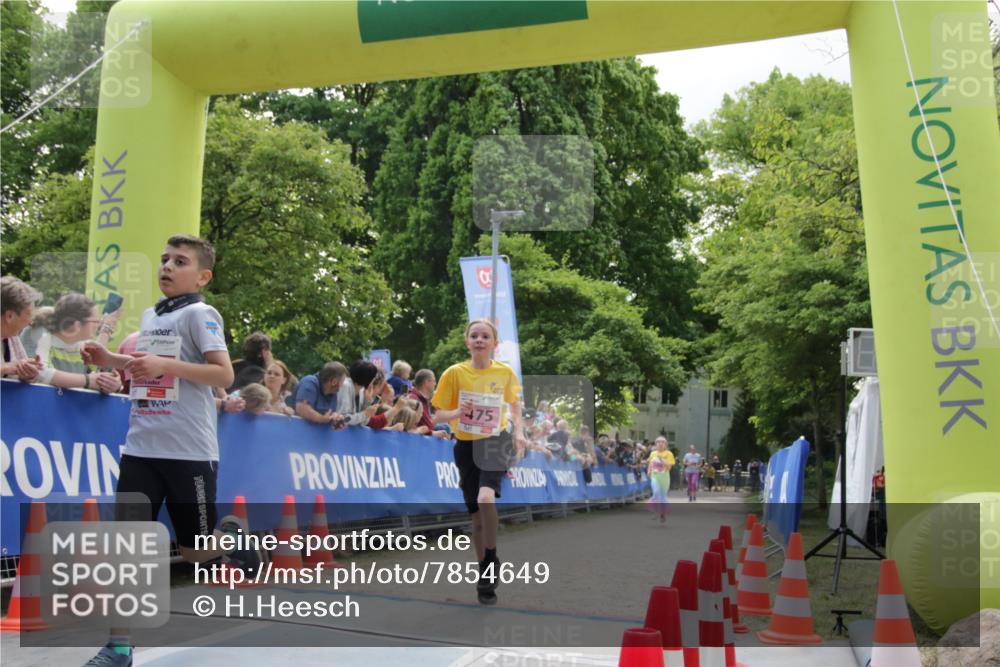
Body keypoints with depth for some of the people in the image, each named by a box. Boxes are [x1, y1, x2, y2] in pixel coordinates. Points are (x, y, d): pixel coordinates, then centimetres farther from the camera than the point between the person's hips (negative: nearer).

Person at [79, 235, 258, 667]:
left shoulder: (199, 314, -7)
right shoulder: (148, 316, 14)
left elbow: (224, 375, -17)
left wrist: (166, 365, -26)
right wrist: (109, 359, 11)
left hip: (189, 451, -6)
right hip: (140, 448, 6)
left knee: (195, 553, 5)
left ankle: (233, 537, 36)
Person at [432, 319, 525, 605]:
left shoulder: (505, 372, -4)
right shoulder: (455, 373, -6)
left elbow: (515, 402, 15)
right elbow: (438, 414, -2)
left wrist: (518, 431, 1)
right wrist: (458, 412, -22)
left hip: (496, 441, -1)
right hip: (466, 445, 1)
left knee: (486, 498, -28)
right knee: (476, 515, 7)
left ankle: (491, 560, -6)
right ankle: (485, 574, 26)